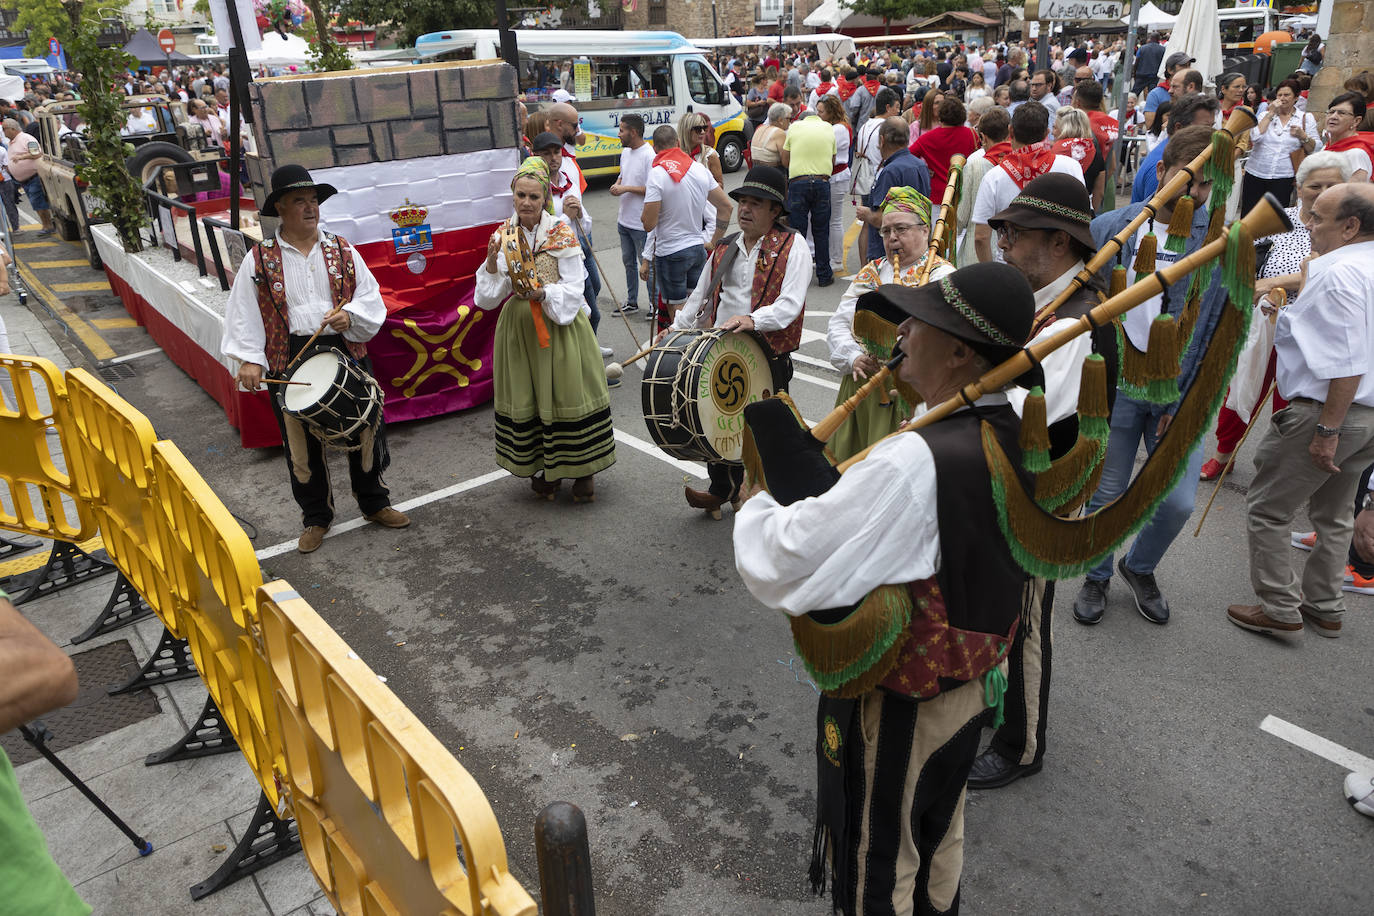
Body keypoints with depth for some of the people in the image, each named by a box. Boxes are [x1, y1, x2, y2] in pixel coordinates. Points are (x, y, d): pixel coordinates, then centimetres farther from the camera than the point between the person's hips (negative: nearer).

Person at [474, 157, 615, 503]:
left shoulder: (561, 233, -7)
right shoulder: (503, 236, 3)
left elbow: (574, 289, -9)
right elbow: (490, 297, 1)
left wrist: (543, 294, -25)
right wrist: (492, 263, -16)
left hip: (561, 325, -3)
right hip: (519, 327, 3)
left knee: (567, 393, 2)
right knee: (528, 397, 7)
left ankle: (582, 470, 18)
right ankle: (546, 468, 25)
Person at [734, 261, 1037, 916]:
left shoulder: (914, 464, -36)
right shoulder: (1018, 437, -8)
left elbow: (783, 569, -34)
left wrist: (757, 505, -15)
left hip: (896, 709, -8)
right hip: (974, 683, 8)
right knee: (939, 837, 32)